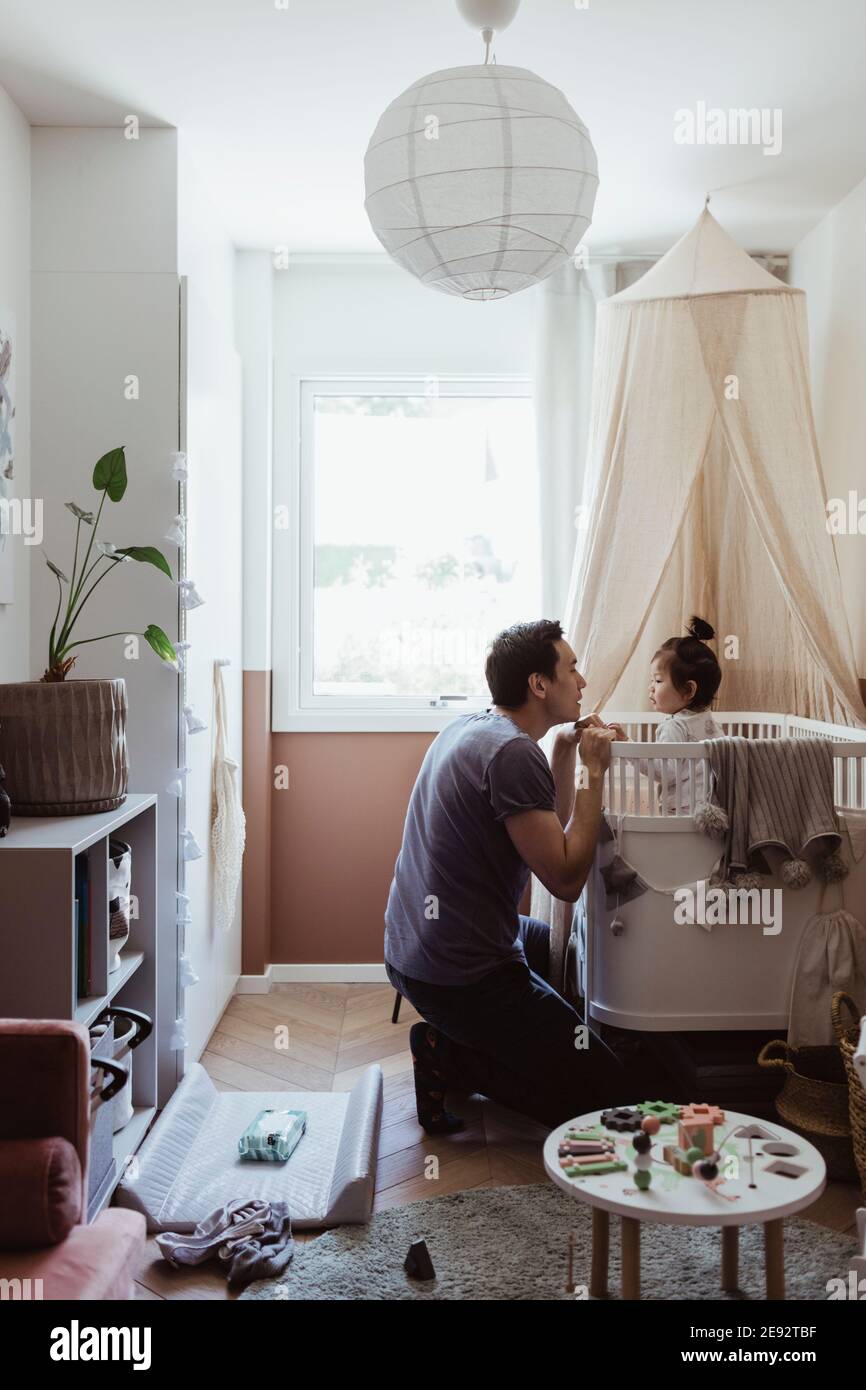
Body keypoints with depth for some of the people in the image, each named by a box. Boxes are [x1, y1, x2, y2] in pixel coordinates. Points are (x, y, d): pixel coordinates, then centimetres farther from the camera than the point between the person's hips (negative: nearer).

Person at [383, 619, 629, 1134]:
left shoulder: (469, 727, 9)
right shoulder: (512, 753, -22)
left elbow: (554, 827, 17)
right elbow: (566, 878, -22)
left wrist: (565, 747, 5)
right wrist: (593, 772, -15)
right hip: (460, 974, -10)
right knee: (605, 1091, -2)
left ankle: (462, 1040, 17)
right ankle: (449, 1055, -2)